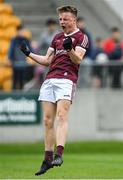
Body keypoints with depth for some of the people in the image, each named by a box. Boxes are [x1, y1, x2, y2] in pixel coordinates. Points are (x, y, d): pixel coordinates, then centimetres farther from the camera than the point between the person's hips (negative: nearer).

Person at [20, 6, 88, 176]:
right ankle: (48, 159, 3)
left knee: (62, 116, -21)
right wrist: (29, 53, 17)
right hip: (49, 80, 7)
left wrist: (69, 49, -27)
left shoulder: (81, 37, 5)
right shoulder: (57, 37, 25)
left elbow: (77, 60, -8)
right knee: (48, 120, 1)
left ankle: (59, 154, -32)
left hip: (66, 79, -7)